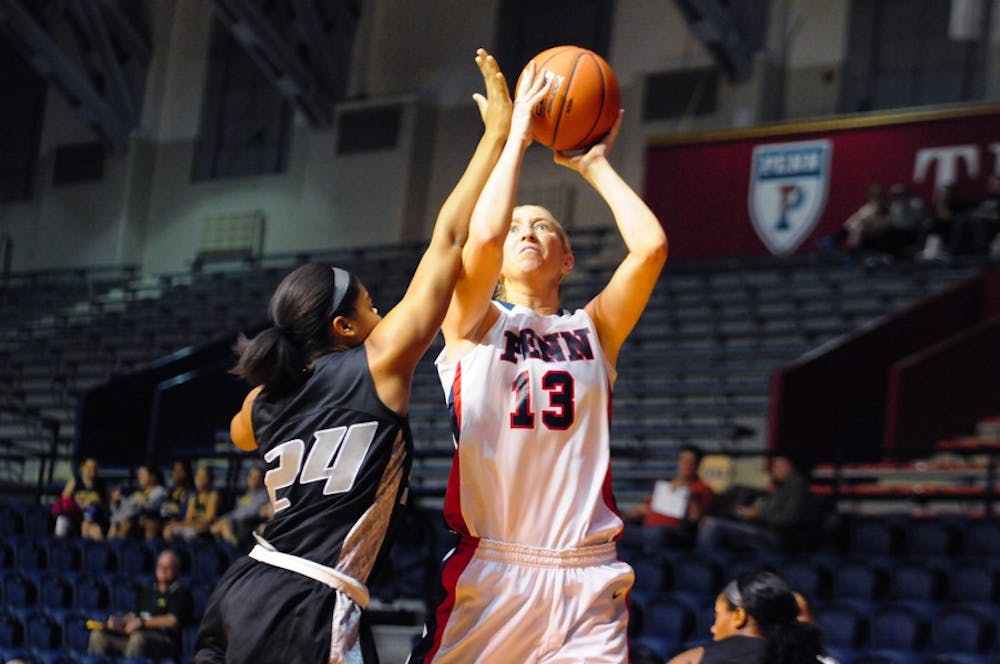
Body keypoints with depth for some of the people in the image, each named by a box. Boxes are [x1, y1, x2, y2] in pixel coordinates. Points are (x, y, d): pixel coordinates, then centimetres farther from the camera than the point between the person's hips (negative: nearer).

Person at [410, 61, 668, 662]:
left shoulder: (594, 330, 15)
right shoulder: (474, 324, 9)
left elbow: (651, 246, 0)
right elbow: (483, 236, -10)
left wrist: (594, 166, 10)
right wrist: (515, 138, 0)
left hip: (586, 579, 2)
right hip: (487, 572, -1)